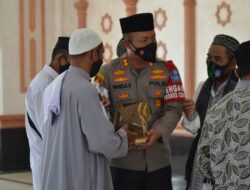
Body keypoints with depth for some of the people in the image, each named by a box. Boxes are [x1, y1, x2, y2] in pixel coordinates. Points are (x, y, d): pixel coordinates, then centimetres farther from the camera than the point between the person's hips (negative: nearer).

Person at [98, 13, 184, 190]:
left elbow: (174, 109, -2)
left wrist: (159, 131, -21)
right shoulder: (108, 72, -1)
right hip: (123, 161, -2)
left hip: (159, 160, 2)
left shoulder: (167, 69, 4)